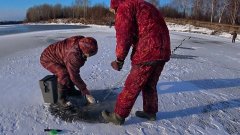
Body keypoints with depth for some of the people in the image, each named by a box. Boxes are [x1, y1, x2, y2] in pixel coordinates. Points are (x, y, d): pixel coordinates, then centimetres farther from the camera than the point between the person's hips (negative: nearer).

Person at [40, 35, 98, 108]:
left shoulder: (82, 42, -16)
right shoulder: (73, 55, -40)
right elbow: (75, 77, -33)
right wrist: (86, 93, -26)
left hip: (57, 55, 9)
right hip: (48, 58, -9)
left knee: (71, 71, 11)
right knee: (64, 74, -26)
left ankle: (70, 90, 30)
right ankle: (61, 99, -8)